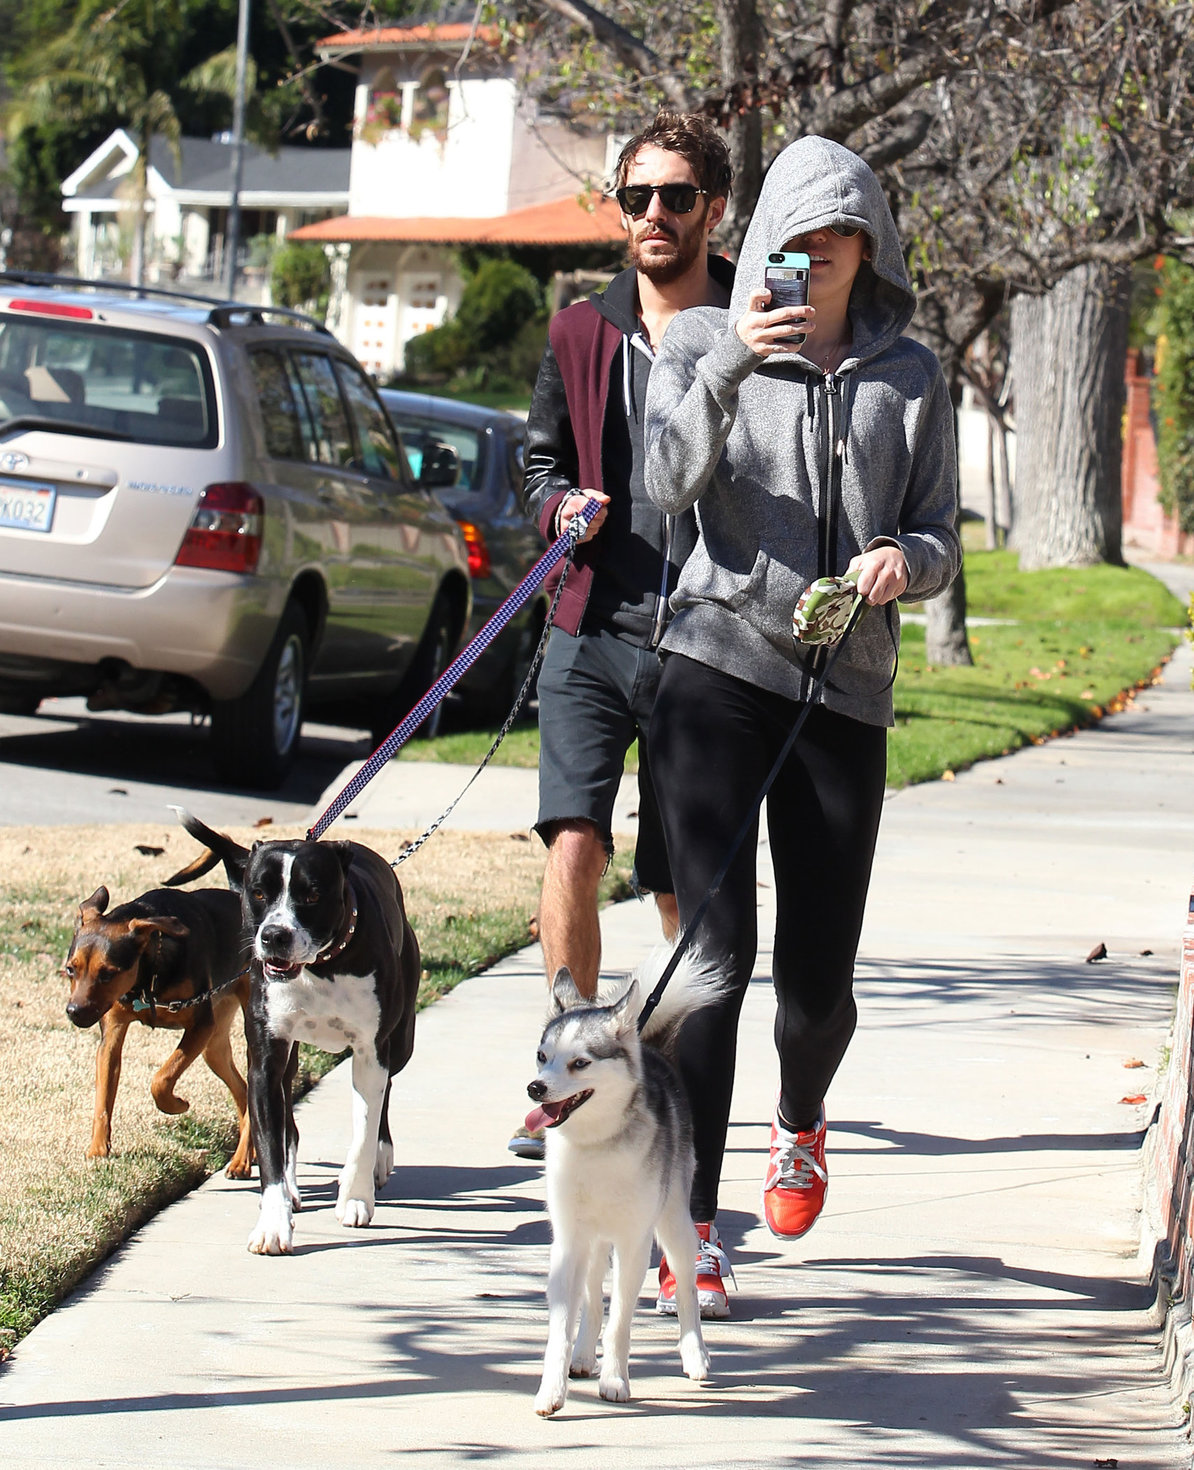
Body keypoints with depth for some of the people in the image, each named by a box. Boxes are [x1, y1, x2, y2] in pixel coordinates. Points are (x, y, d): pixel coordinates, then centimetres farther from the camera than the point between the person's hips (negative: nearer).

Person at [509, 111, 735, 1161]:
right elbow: (541, 459, 19)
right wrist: (564, 507, -2)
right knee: (574, 845, -15)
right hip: (595, 637, 2)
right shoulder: (582, 335, 10)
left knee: (684, 883, 7)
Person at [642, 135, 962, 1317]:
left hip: (846, 692, 3)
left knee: (817, 977, 5)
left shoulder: (909, 375, 14)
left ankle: (799, 1126, 39)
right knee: (716, 950, -13)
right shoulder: (702, 346, 7)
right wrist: (729, 366, -25)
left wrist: (905, 560, -10)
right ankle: (687, 1231, -11)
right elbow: (672, 483, -10)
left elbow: (942, 543, 14)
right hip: (720, 665, -2)